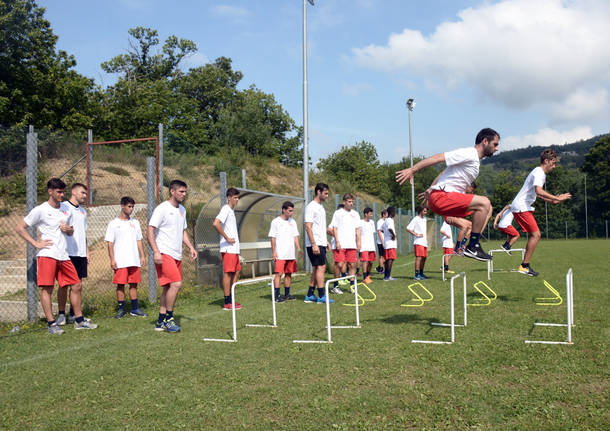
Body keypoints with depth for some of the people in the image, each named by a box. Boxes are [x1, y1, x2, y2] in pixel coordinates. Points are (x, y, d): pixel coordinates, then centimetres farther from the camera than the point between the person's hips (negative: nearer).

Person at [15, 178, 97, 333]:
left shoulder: (67, 209, 14)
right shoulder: (40, 210, -4)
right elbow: (19, 228, -2)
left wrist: (68, 229, 1)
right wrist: (36, 243, -8)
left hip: (64, 255, 6)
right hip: (47, 254, -6)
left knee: (76, 285, 5)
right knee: (47, 288, -5)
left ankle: (79, 320, 14)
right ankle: (51, 324, 1)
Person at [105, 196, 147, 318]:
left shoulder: (135, 223, 13)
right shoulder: (113, 224, 0)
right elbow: (110, 243, -2)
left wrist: (142, 256, 9)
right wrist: (112, 259, -9)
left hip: (134, 260, 4)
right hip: (120, 261, -4)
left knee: (134, 284, 6)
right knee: (120, 284, 0)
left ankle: (135, 309, 13)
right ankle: (121, 309, 9)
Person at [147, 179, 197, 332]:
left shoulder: (182, 210, 16)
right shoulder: (162, 208, -9)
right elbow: (150, 230, -12)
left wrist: (191, 247, 13)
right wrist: (156, 252, -22)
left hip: (177, 255, 8)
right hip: (164, 254, -8)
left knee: (168, 288, 8)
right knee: (176, 283, -16)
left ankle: (161, 322, 15)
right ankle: (168, 319, -3)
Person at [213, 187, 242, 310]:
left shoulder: (231, 210, 18)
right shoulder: (225, 209, -11)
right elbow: (215, 223, -26)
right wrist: (227, 238, -20)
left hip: (234, 248, 10)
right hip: (228, 248, -10)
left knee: (236, 272, 12)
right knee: (228, 273, -6)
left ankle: (231, 300, 18)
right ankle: (227, 303, -2)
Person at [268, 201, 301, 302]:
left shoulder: (292, 222, 14)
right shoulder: (276, 221, -2)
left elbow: (295, 236, 15)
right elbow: (272, 238, -4)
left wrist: (299, 249, 4)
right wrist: (273, 251, -10)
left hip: (291, 254, 6)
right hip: (280, 254, -6)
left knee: (289, 273, 9)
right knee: (278, 273, -10)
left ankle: (287, 294, 18)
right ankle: (277, 296, -8)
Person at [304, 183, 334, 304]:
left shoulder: (321, 207, 17)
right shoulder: (311, 207, -12)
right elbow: (308, 227, -18)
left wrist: (325, 240, 19)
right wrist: (314, 244, -22)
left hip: (320, 244, 9)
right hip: (314, 244, -9)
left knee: (317, 269, 10)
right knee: (321, 267, -8)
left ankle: (310, 296, 16)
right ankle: (321, 296, -2)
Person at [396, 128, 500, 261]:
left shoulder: (475, 160, 21)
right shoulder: (468, 154, -9)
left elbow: (446, 172, 26)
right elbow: (439, 157, -16)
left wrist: (431, 188, 27)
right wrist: (412, 170, -20)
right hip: (441, 196, -10)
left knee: (486, 208, 13)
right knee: (484, 203, -21)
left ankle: (474, 245, 6)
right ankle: (472, 247, -15)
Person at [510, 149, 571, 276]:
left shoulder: (541, 173, 20)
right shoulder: (539, 173, -13)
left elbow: (536, 193, 33)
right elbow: (539, 191, -30)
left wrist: (552, 200, 24)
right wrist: (557, 198, -28)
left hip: (523, 207, 11)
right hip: (521, 207, -11)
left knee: (534, 235, 12)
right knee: (536, 234, -13)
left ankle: (525, 266, 14)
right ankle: (524, 266, -10)